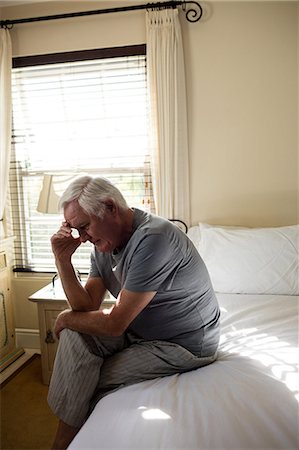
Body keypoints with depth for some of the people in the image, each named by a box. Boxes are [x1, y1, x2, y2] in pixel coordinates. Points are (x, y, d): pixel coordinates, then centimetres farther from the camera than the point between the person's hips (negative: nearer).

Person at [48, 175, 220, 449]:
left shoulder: (152, 239, -29)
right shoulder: (102, 245, -1)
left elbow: (115, 323, -26)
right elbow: (88, 307, -4)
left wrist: (67, 318, -9)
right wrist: (63, 259, -14)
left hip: (184, 345, -8)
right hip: (140, 329, 8)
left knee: (90, 382, -12)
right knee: (75, 335, -10)